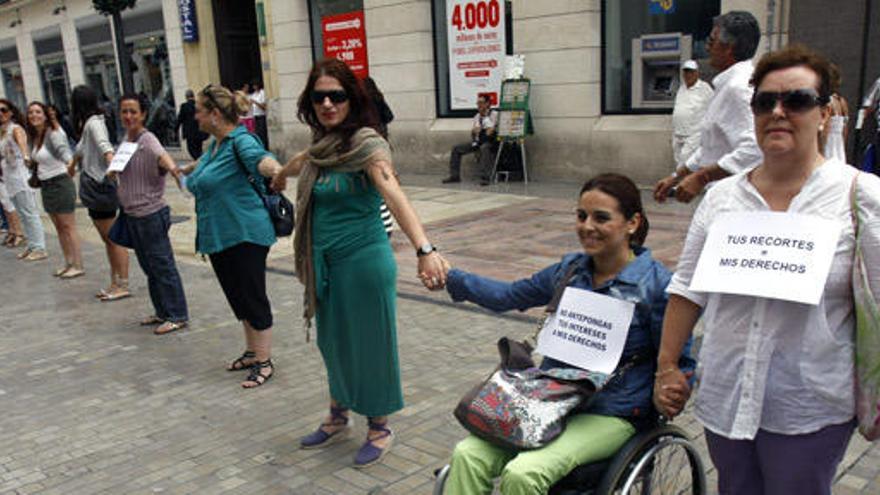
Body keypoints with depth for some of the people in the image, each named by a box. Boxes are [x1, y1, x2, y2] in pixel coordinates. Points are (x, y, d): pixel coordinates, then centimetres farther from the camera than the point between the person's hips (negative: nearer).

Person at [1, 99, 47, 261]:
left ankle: (40, 248, -7)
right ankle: (32, 245, 18)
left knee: (29, 213, -8)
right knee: (22, 214, 11)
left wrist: (26, 157, -51)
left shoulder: (16, 129, -11)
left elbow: (22, 143, -32)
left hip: (21, 174, -8)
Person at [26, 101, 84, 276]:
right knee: (59, 227, 14)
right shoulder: (34, 137, 7)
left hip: (60, 183, -8)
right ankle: (68, 263, 24)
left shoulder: (53, 134, -17)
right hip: (46, 186, 8)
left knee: (68, 226, -3)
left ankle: (78, 266, 4)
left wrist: (70, 163, -48)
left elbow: (63, 150, -33)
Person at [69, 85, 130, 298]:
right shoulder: (88, 123, 16)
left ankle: (123, 285, 0)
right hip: (93, 187, 9)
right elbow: (82, 149, 34)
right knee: (107, 239, 11)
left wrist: (112, 163, -53)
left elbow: (104, 145, -33)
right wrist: (72, 163, 52)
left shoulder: (93, 122, -13)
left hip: (100, 186, -9)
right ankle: (115, 284, 16)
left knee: (113, 238, -5)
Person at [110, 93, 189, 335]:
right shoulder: (125, 141, 10)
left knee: (162, 265, -3)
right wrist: (113, 171, 7)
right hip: (132, 215, 9)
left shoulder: (147, 140, -15)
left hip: (151, 214, -9)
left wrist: (172, 167, -60)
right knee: (149, 267, 16)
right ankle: (162, 312, 28)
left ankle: (177, 316, 6)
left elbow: (161, 155, -40)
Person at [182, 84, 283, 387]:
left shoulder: (241, 140, -15)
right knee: (238, 297, 17)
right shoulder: (215, 143, 12)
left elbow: (260, 158, -38)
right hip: (219, 237, 9)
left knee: (252, 298, 0)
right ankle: (252, 352, 32)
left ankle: (264, 362, 12)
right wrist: (188, 170, 56)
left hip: (245, 235, -9)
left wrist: (275, 170, -60)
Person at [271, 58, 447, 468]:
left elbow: (395, 197, -33)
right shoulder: (320, 146, 4)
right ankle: (337, 418, 40)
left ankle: (379, 428, 27)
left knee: (369, 342, 7)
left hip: (363, 260, -7)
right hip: (325, 263, 7)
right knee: (333, 341, 19)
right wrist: (283, 173, 51)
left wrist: (425, 251, -47)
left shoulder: (366, 145, -18)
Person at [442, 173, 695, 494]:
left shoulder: (657, 284, -7)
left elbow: (680, 364, -1)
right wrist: (451, 277, 11)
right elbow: (510, 296, 20)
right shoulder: (569, 269, 8)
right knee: (467, 455, -19)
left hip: (611, 416, -5)